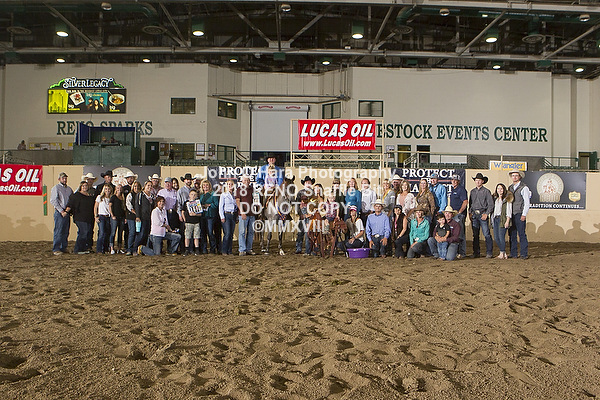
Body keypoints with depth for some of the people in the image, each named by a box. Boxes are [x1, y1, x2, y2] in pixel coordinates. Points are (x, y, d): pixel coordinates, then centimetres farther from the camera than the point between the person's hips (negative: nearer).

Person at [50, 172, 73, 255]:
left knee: (66, 232, 7)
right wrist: (61, 211, -14)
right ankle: (56, 249, -4)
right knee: (58, 231, -8)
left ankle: (63, 248, 14)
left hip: (67, 213, 5)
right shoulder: (55, 188, 0)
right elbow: (53, 201, -8)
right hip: (59, 213, -5)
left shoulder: (69, 189, 18)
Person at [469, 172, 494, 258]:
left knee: (486, 234, -6)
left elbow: (491, 204, -2)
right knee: (475, 234, 6)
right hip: (474, 215, 5)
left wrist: (486, 214, -10)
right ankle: (476, 252, 12)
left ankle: (489, 252, 1)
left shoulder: (486, 191, 0)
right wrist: (470, 212, 9)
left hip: (482, 215, -5)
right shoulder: (472, 191, 15)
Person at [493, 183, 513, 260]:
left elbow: (509, 211, -6)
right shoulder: (495, 198, 19)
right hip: (495, 219, 7)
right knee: (496, 237, 3)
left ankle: (502, 254, -2)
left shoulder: (507, 198, -1)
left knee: (501, 237, -13)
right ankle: (504, 253, 16)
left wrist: (507, 221, -14)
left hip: (502, 219, -7)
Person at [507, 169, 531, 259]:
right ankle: (513, 254, 11)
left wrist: (524, 215, -11)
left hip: (519, 214, -5)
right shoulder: (510, 188, 16)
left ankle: (524, 254, 1)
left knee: (522, 234, -5)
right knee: (512, 235, 5)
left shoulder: (524, 188, -2)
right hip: (511, 214, 6)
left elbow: (527, 203, -5)